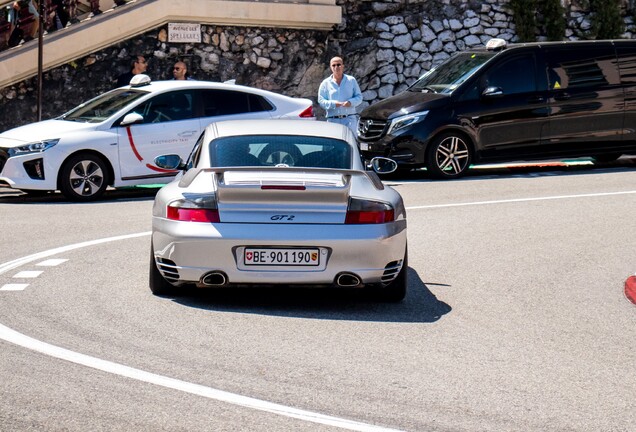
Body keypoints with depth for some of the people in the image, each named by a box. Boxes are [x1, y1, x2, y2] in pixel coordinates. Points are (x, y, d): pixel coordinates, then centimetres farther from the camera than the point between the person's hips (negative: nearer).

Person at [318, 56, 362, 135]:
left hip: (349, 119, 0)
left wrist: (351, 102, -11)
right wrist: (333, 104, -15)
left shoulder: (351, 80, 11)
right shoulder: (325, 83, 9)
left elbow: (359, 97, 10)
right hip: (333, 120, 0)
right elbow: (321, 101, 2)